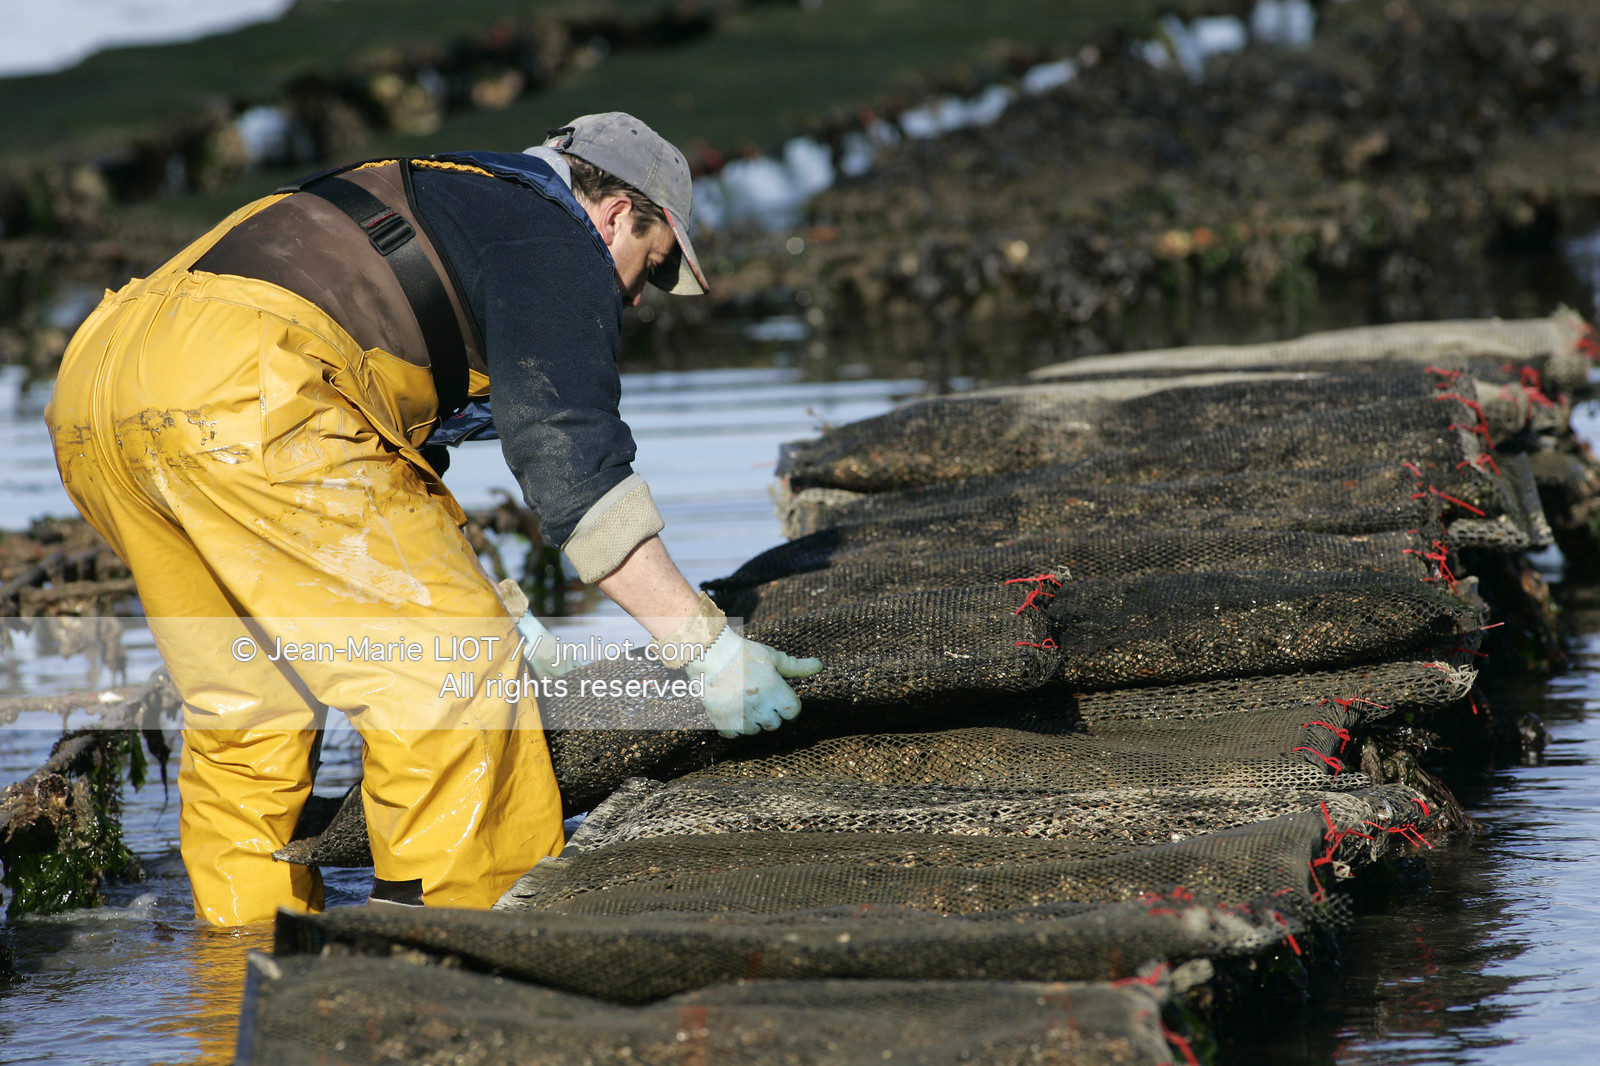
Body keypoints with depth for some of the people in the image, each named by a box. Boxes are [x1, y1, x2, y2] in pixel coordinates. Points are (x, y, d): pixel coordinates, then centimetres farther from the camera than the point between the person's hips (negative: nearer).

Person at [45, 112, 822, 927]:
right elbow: (568, 456, -4)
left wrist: (464, 601, 49)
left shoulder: (419, 206, 37)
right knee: (446, 669, 0)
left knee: (246, 701, 21)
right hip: (237, 397, -9)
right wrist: (704, 641, -2)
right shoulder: (562, 249, 10)